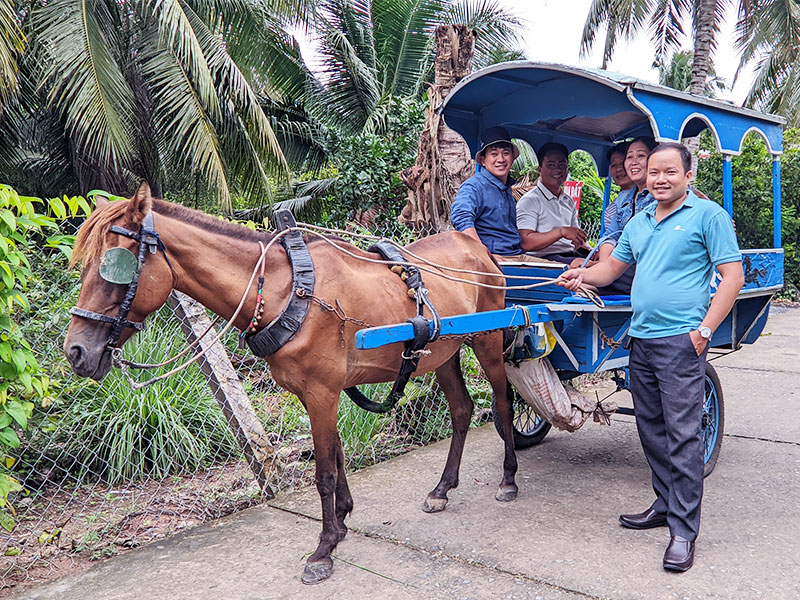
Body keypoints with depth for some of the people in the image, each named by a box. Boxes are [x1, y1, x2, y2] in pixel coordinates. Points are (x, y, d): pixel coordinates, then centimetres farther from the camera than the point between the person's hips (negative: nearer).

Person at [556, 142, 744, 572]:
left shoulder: (708, 215, -3)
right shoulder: (638, 222, 17)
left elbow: (732, 275, -6)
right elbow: (613, 266, 24)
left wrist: (704, 330, -13)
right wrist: (583, 276, 3)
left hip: (681, 340, -7)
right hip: (640, 339, 7)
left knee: (682, 435, -6)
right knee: (651, 429, 14)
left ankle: (684, 530, 3)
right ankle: (665, 504, 29)